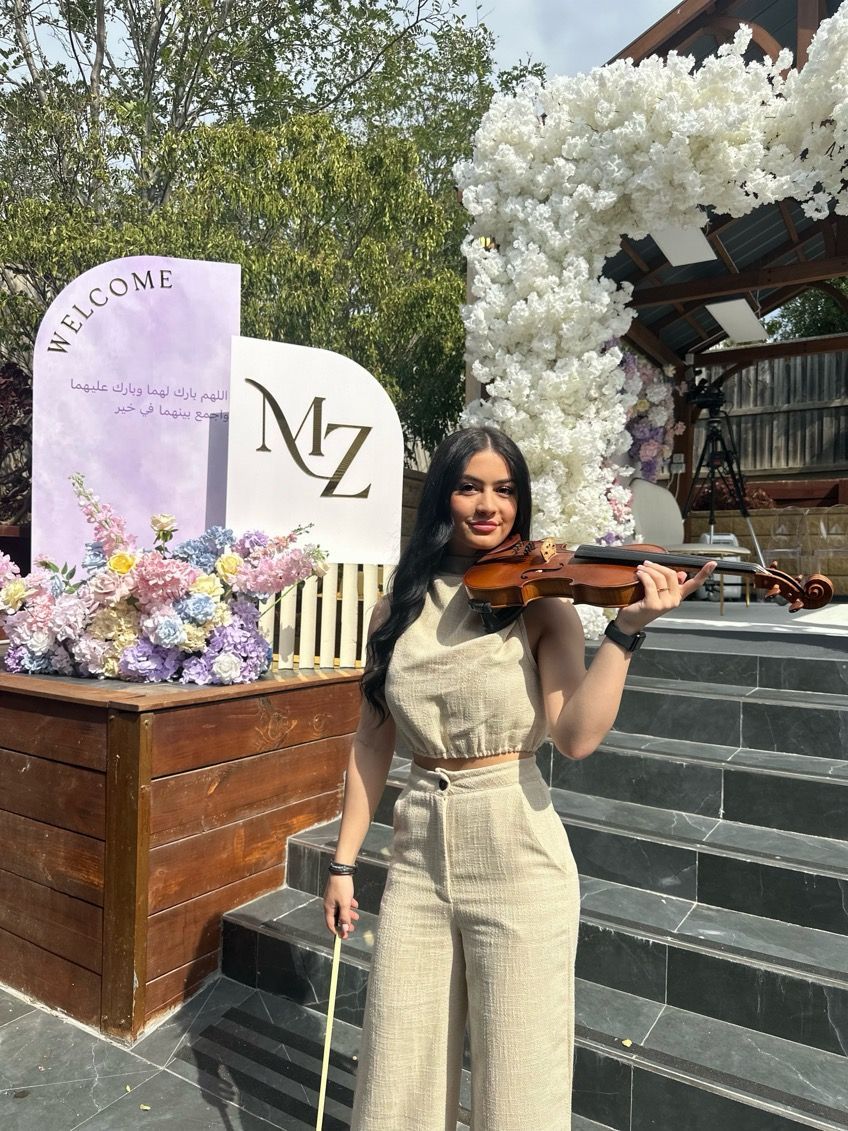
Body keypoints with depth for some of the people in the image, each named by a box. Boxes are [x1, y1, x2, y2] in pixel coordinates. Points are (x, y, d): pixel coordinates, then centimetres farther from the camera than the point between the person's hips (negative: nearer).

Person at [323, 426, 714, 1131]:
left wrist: (627, 629, -27)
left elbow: (576, 737, -17)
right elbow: (372, 744, 8)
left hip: (517, 858, -3)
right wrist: (343, 863, 9)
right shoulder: (398, 610, 5)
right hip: (418, 851, 3)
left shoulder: (543, 605, -4)